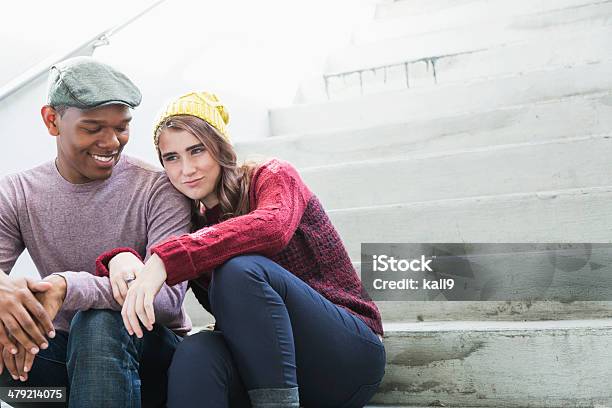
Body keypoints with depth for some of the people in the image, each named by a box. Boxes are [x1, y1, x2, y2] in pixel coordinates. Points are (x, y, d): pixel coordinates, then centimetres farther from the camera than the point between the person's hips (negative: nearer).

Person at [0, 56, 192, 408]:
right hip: (63, 351, 3)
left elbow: (169, 297, -22)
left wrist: (69, 286, -37)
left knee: (99, 323, -34)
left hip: (153, 355, -2)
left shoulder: (158, 191, -11)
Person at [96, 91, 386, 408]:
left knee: (239, 268, -29)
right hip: (265, 362, 3)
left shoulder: (273, 177, -2)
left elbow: (273, 227, -27)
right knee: (195, 354, -31)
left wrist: (166, 260, -34)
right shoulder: (192, 222, 11)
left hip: (350, 354, -2)